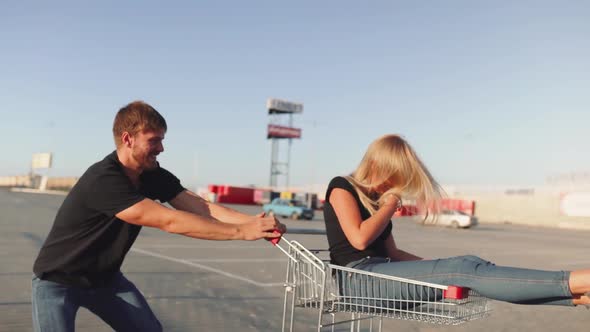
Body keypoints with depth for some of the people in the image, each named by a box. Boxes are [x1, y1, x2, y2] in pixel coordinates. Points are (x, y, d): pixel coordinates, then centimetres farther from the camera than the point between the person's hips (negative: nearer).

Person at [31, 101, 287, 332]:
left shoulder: (152, 175, -10)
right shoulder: (103, 180, -34)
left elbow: (202, 207, -18)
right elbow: (170, 221, -39)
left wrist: (251, 221, -35)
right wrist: (241, 231, -39)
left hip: (105, 278, 7)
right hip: (57, 282, -6)